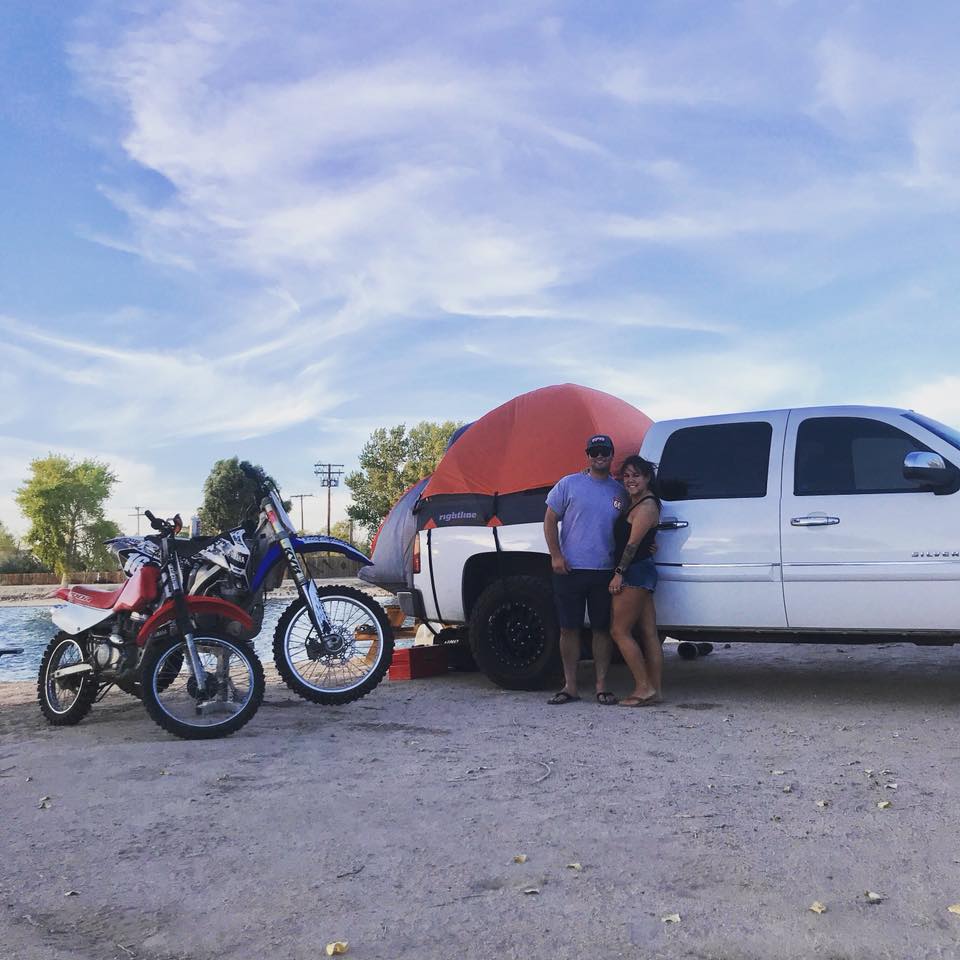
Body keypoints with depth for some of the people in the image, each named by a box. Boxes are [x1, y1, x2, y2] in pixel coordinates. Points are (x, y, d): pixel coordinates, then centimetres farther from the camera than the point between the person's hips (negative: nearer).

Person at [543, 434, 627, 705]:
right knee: (569, 628, 3)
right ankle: (570, 686, 13)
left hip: (605, 572, 2)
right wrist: (556, 556, -6)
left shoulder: (620, 492, 12)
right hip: (570, 570, -2)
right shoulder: (569, 484, 3)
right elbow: (550, 520, 3)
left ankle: (602, 686, 14)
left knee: (603, 629, 5)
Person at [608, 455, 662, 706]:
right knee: (649, 634, 7)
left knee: (620, 631, -6)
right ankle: (654, 690, 10)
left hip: (635, 572, -10)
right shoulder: (636, 504, 18)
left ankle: (644, 688, -5)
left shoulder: (647, 505, -13)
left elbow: (634, 542, -17)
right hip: (641, 572, 10)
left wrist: (619, 573, -17)